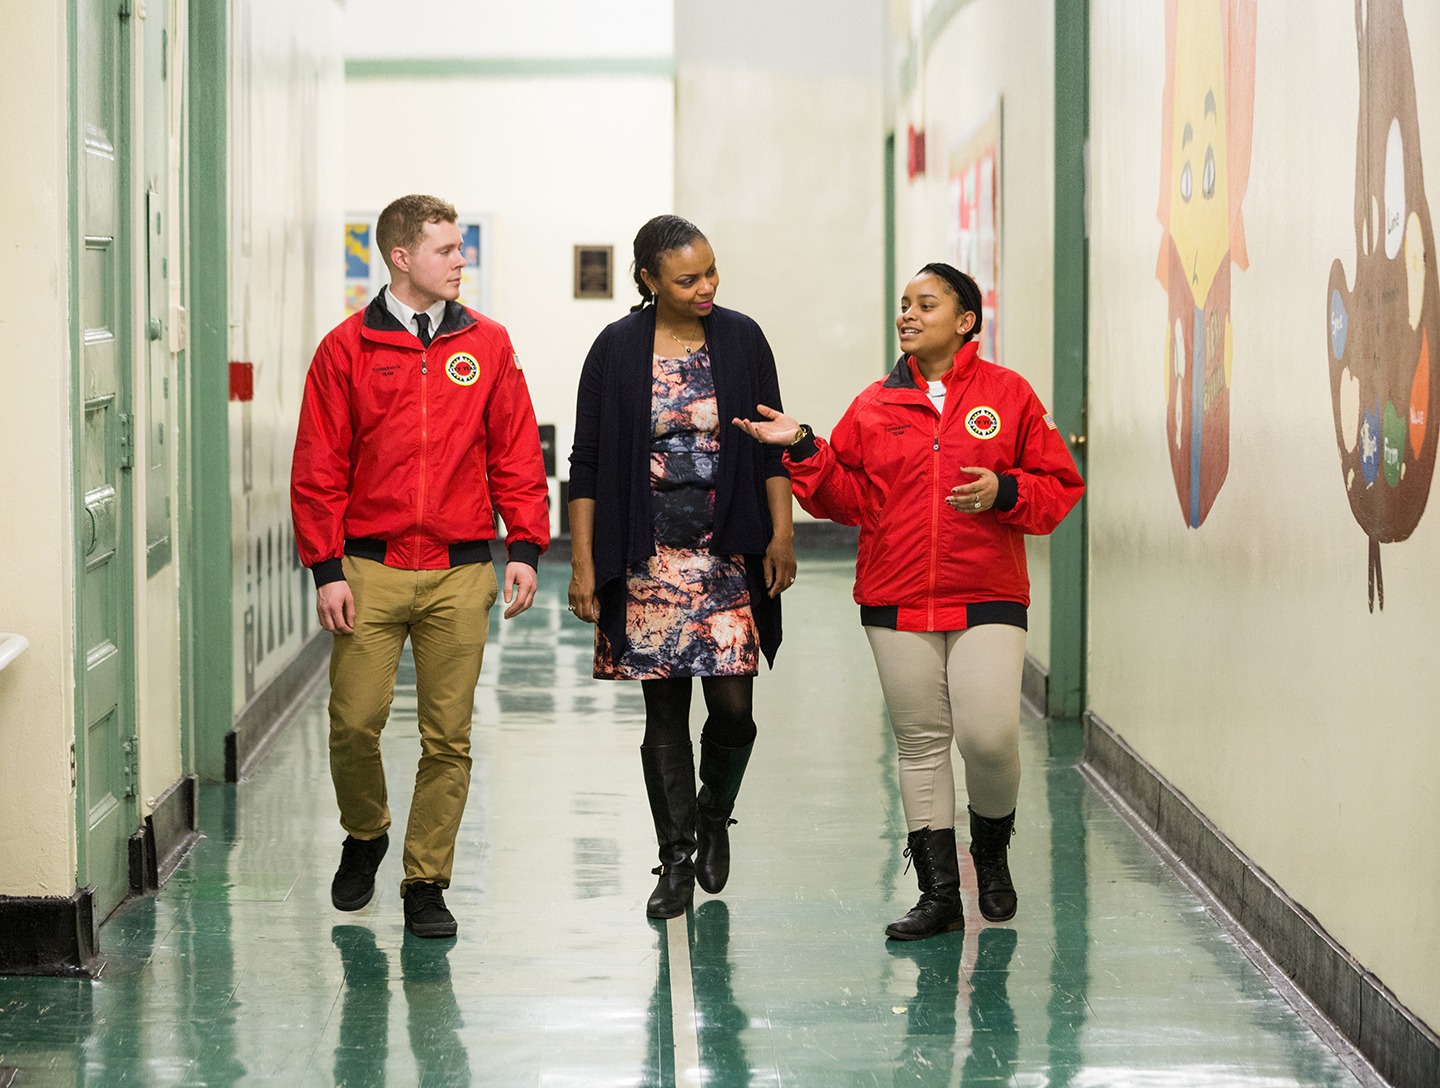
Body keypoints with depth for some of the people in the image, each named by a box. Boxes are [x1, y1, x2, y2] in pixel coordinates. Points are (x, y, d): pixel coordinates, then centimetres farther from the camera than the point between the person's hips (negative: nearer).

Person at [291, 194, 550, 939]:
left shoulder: (487, 345, 8)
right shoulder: (347, 348, 1)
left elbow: (516, 455, 9)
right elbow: (319, 469, 1)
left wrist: (524, 547, 0)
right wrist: (327, 569, -5)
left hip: (460, 572, 1)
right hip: (371, 570, -1)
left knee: (448, 737, 2)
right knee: (354, 721, -1)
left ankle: (426, 882, 12)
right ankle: (364, 834, 27)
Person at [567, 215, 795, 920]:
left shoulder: (741, 339, 3)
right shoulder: (617, 348, -2)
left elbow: (772, 445, 8)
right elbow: (587, 463, 1)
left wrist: (781, 533, 0)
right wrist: (582, 563, -3)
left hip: (729, 553, 1)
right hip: (650, 560, -1)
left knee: (733, 705, -5)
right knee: (664, 712, 2)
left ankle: (713, 815, 24)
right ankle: (677, 858, 12)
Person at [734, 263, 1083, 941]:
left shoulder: (1008, 395, 3)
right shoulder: (874, 407, 10)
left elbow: (1058, 485, 4)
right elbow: (848, 499, 9)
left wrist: (1004, 491, -14)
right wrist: (803, 451, -4)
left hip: (987, 601, -3)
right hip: (895, 604, 3)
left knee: (988, 737, -14)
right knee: (921, 745, 5)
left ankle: (992, 851, 15)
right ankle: (939, 891, 13)